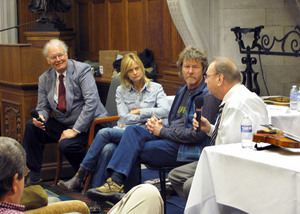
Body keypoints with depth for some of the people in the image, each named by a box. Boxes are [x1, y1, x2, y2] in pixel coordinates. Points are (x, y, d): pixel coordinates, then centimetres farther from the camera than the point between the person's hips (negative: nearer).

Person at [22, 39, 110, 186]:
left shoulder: (82, 70, -12)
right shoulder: (45, 78, 6)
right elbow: (43, 106, 11)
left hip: (86, 124, -6)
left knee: (66, 145, -30)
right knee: (31, 127, -12)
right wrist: (41, 117, -16)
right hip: (62, 124, 6)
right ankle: (33, 176, -4)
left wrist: (75, 130, -24)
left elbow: (91, 102, -20)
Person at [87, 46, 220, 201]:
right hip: (170, 139, 8)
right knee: (132, 130, -15)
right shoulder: (182, 91, 20)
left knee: (132, 152, -16)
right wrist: (157, 124, 0)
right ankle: (116, 180, -26)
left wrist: (162, 131, -9)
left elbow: (198, 134, -16)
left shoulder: (208, 95, -9)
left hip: (187, 148, -8)